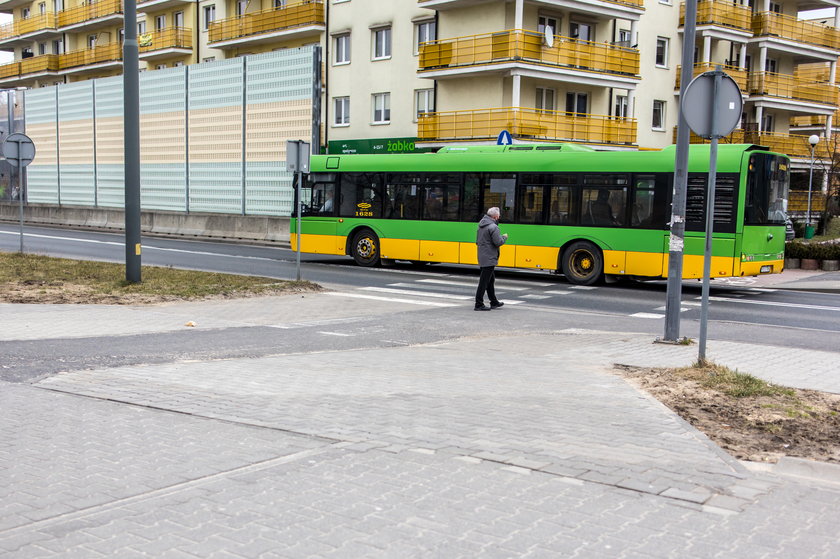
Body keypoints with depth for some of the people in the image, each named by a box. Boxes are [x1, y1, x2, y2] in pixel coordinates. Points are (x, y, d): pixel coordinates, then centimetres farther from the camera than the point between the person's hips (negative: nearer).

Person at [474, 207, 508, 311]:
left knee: (491, 280, 18)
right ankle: (479, 304, -3)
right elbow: (498, 242, -20)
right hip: (489, 258, -10)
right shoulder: (493, 227, -16)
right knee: (484, 282, -5)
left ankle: (494, 302, 27)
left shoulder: (481, 226, 13)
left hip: (482, 257, 10)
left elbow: (477, 241, 19)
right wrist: (504, 237, -2)